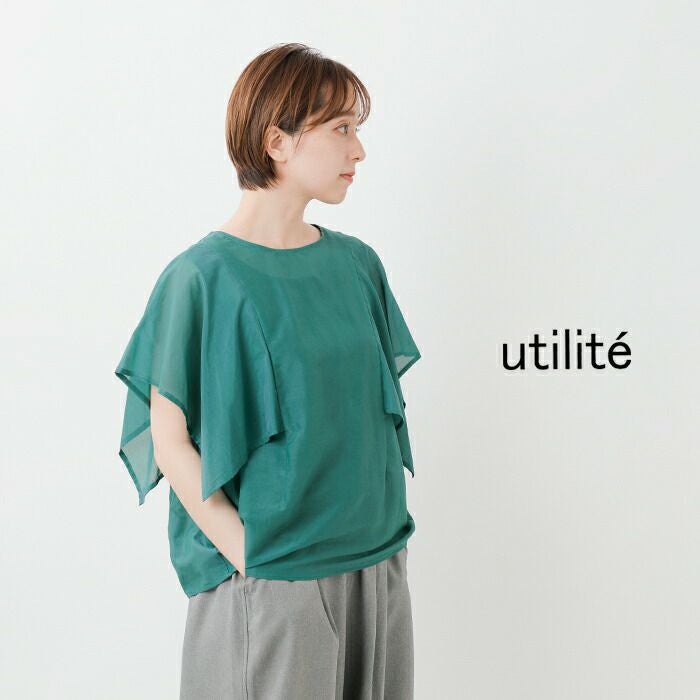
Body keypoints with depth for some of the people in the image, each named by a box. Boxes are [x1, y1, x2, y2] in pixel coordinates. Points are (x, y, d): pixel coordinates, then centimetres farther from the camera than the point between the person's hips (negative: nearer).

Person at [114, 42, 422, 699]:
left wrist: (386, 540, 3)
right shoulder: (203, 277, -11)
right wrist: (248, 559, -14)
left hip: (379, 563, 5)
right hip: (267, 582, -5)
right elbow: (170, 441, -9)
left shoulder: (357, 263, 4)